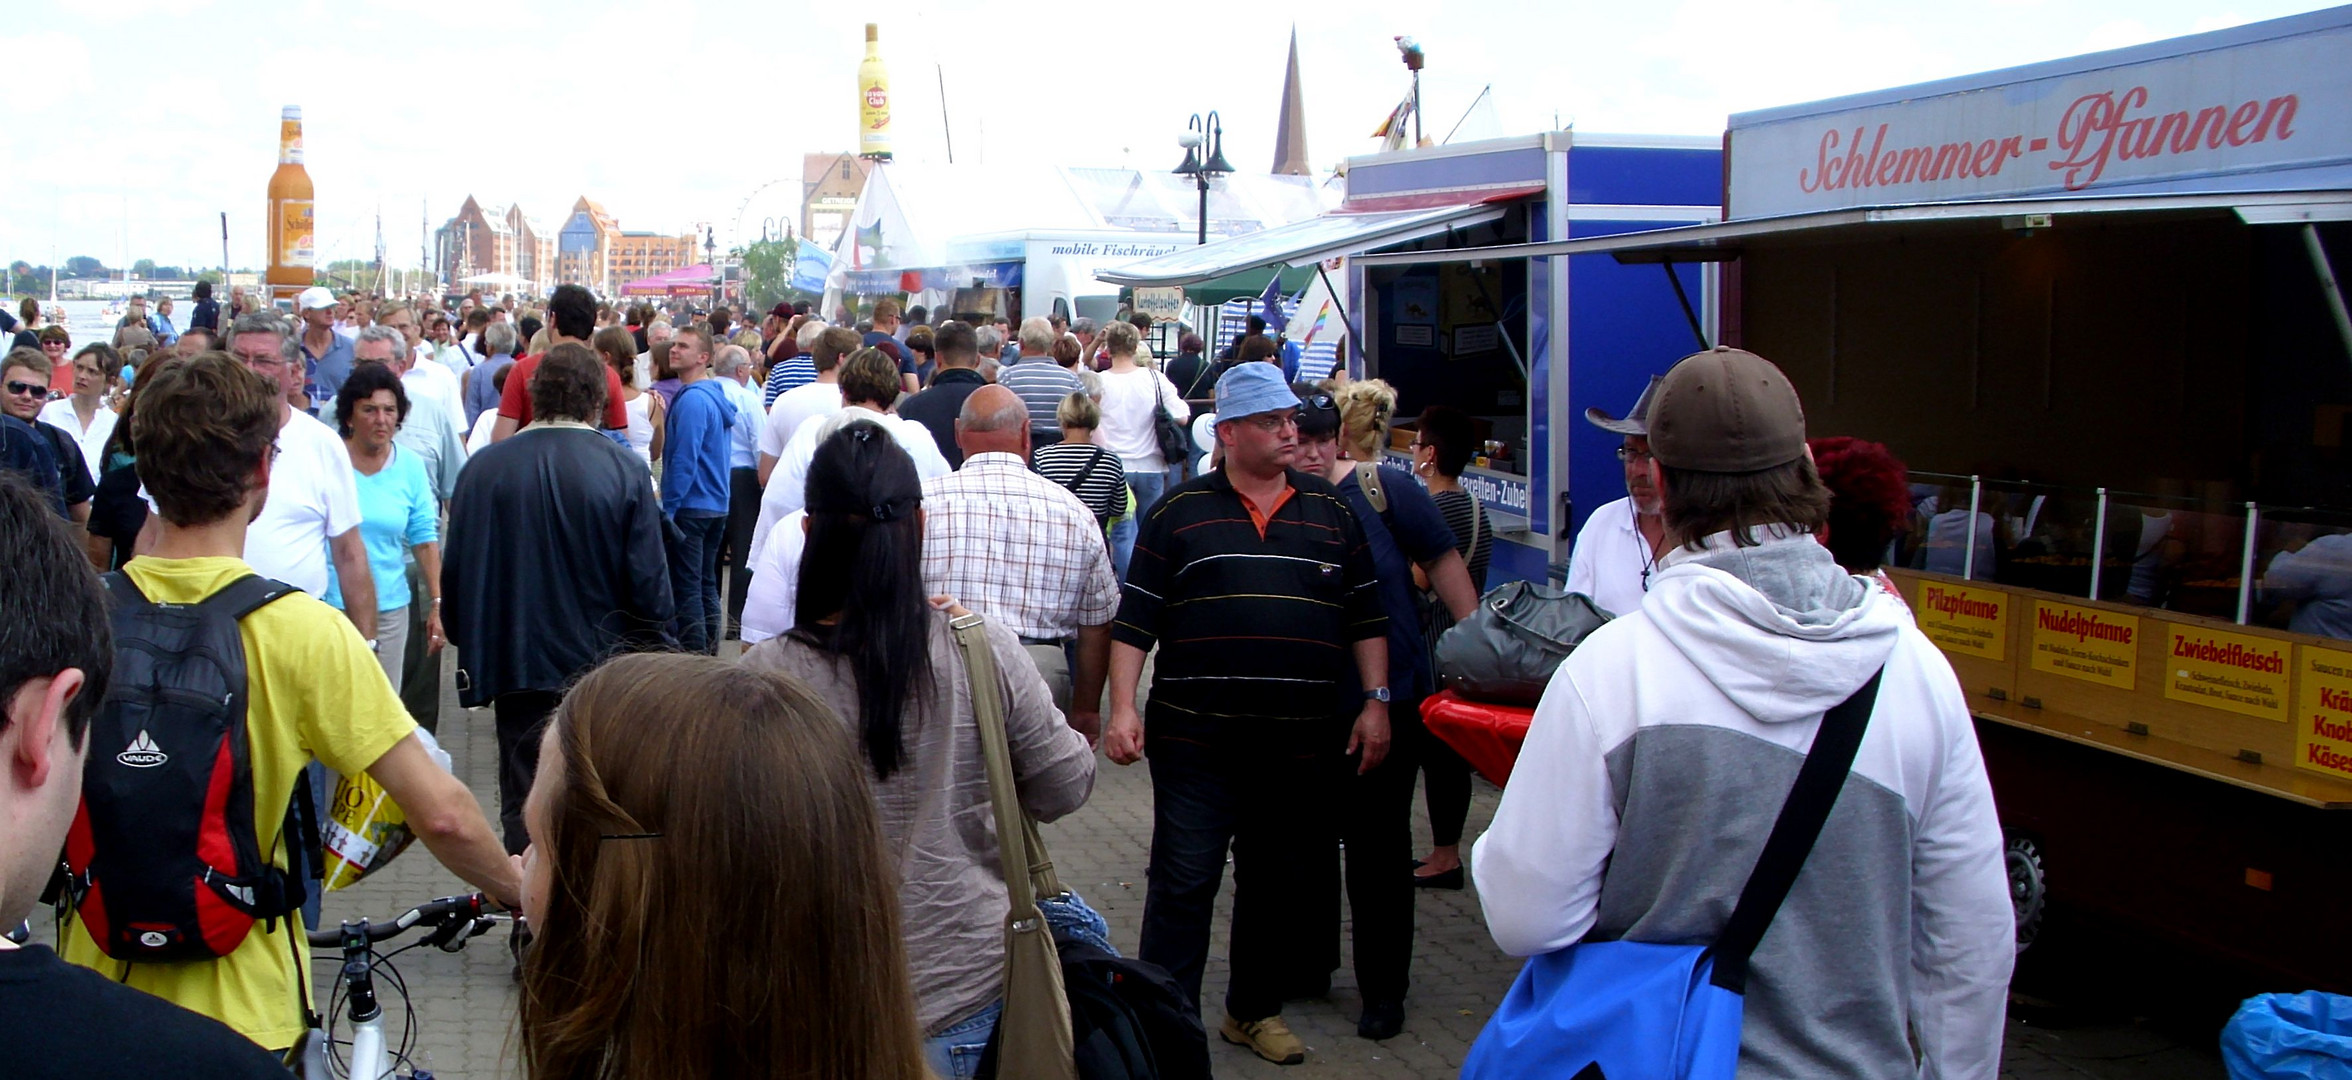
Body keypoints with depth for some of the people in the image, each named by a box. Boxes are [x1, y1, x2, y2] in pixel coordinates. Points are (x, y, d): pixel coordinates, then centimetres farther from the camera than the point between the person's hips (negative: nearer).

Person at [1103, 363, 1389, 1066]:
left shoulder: (1331, 511, 9)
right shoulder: (1179, 512, 1)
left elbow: (1367, 615, 12)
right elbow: (1135, 619, 1)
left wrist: (1376, 701, 6)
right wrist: (1123, 708, -7)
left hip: (1302, 741, 3)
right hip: (1196, 737, -3)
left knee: (1276, 883, 14)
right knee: (1183, 884, 0)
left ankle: (1256, 1010, 29)